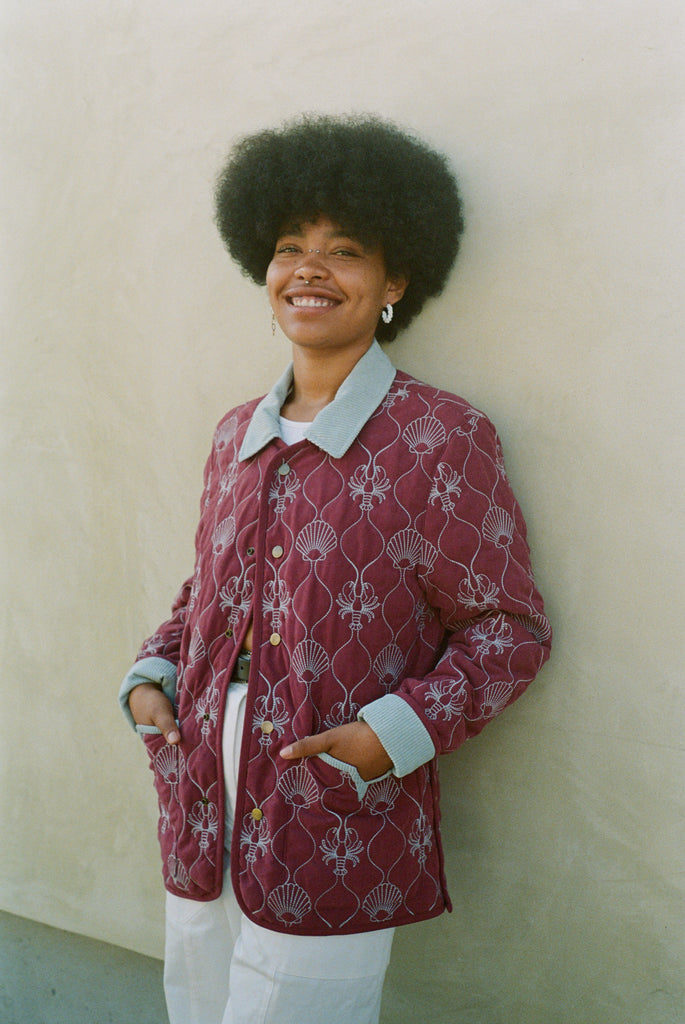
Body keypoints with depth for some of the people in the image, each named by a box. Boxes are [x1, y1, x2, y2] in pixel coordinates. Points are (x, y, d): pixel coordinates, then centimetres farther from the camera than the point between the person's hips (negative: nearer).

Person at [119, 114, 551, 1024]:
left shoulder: (440, 438, -9)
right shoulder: (237, 436, 9)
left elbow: (510, 628, -7)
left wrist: (398, 730, -19)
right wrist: (153, 675, 4)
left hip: (339, 851, -6)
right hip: (202, 830, 6)